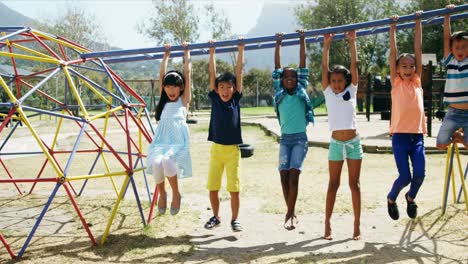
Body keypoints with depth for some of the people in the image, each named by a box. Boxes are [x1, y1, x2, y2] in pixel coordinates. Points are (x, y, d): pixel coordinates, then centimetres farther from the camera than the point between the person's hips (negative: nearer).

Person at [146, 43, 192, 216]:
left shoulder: (184, 100, 9)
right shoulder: (164, 100, 18)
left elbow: (187, 72, 10)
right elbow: (162, 74, 20)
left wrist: (186, 52, 17)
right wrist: (166, 54, 26)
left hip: (178, 142, -3)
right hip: (161, 140, 3)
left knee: (167, 161, -33)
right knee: (156, 163, -28)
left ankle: (176, 193, -8)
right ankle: (161, 193, -1)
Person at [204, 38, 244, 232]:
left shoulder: (236, 99, 0)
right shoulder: (214, 99, 2)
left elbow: (239, 71, -1)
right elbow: (212, 74, 1)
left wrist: (241, 49, -2)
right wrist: (212, 51, 2)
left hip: (232, 149, -1)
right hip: (216, 148, 2)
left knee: (234, 188, 1)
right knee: (212, 187, 7)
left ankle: (235, 219, 17)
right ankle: (216, 217, 26)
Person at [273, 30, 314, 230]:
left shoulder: (301, 91, 2)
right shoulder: (279, 93, 6)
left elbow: (303, 64, 1)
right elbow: (277, 67, 7)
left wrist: (302, 41, 1)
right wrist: (278, 45, 7)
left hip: (300, 138, -2)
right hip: (285, 138, 3)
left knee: (294, 174, -12)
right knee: (284, 175, -1)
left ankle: (290, 214, -8)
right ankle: (292, 213, 13)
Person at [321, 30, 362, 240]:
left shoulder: (351, 91, 4)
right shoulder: (328, 93, 4)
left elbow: (354, 65, -2)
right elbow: (324, 67, -2)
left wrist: (352, 42, -5)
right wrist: (327, 45, -5)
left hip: (353, 142, 0)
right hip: (336, 143, 0)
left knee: (354, 184, 5)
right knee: (333, 184, 6)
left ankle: (357, 225, 11)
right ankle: (327, 224, 11)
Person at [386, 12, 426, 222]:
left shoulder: (417, 81, 10)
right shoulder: (396, 83, 4)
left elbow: (418, 49, 9)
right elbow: (393, 52, 2)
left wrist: (418, 22, 9)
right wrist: (393, 27, 4)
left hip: (417, 135, 3)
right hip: (400, 136, -3)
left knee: (419, 174, -8)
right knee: (405, 177, -6)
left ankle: (411, 198, 24)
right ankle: (391, 199, 25)